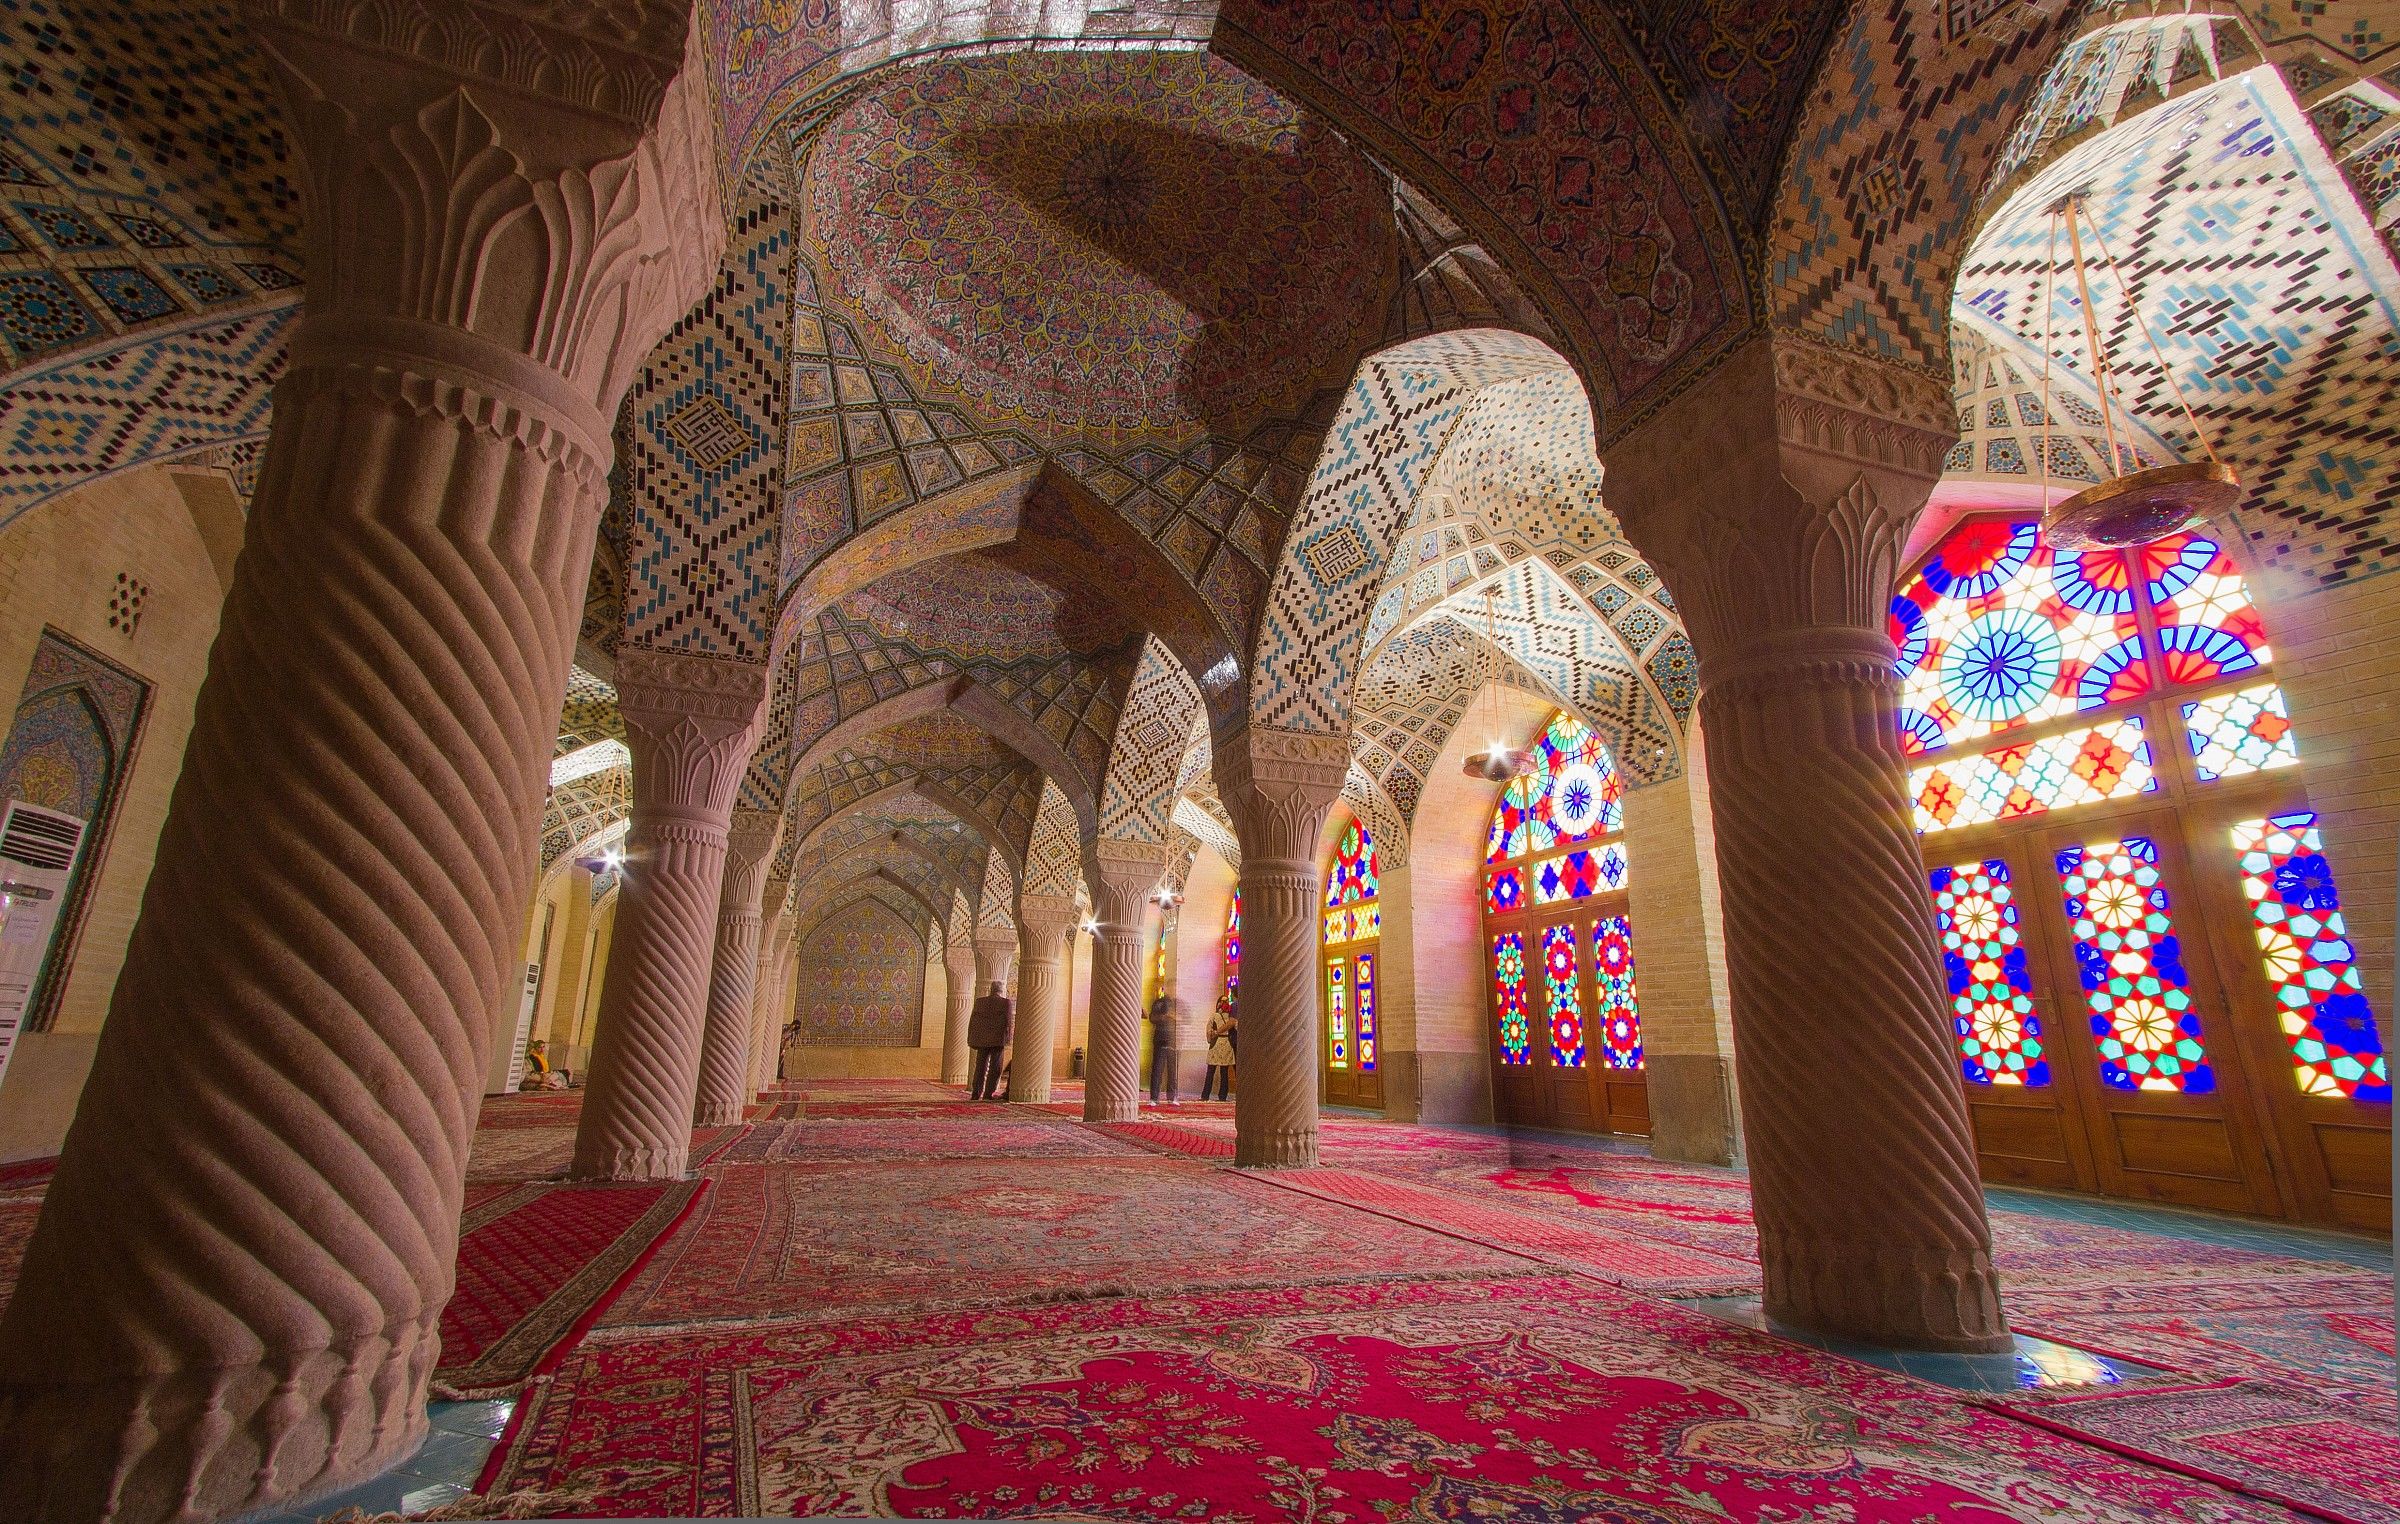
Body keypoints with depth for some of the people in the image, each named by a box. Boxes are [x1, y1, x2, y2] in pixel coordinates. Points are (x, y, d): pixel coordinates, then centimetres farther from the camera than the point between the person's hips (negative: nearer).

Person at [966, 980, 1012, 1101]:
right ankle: (988, 1093, -5)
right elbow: (1009, 1022, -9)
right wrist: (1008, 1039, -6)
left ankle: (976, 1093, 6)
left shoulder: (980, 1001, 7)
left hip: (982, 1039, 4)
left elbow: (972, 1021, 8)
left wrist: (971, 1040, 12)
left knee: (980, 1067, 10)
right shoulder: (1006, 1002, -3)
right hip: (997, 1039, -4)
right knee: (995, 1067, 0)